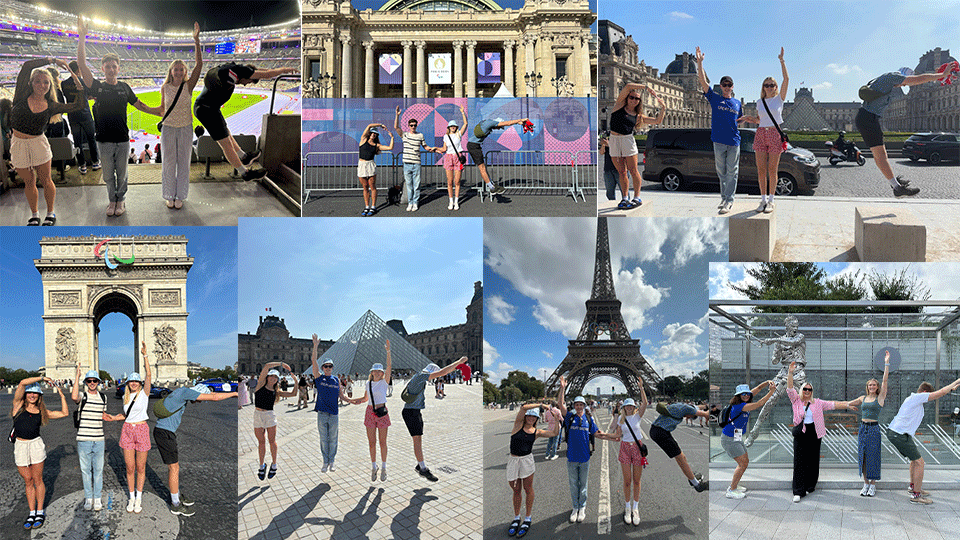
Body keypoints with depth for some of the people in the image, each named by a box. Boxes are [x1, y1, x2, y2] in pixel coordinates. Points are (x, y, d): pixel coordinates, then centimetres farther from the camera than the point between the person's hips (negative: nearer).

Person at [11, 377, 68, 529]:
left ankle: (40, 513, 13)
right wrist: (43, 378, -6)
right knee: (28, 481, 7)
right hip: (20, 447, 0)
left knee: (37, 480, 3)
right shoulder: (19, 405, 1)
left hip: (36, 445, 0)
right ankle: (32, 513, 16)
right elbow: (23, 383, -11)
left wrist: (61, 394, 7)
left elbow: (64, 413, 10)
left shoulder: (42, 412, 6)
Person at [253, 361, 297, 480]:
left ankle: (274, 464, 20)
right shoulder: (261, 384, 2)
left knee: (272, 441, 6)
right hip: (258, 415, -1)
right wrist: (281, 364, -4)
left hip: (270, 416, 1)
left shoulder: (276, 392, 8)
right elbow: (266, 366, -7)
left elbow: (293, 394, 7)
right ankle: (262, 465, 21)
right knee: (261, 442, 8)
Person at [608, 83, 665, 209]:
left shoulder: (638, 116, 10)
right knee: (622, 172, 3)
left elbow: (657, 121, 13)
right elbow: (628, 86, 0)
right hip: (614, 140, 0)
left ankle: (637, 198, 5)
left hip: (628, 140, 0)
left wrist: (663, 108, 4)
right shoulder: (620, 104, 9)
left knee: (633, 171, -3)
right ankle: (625, 198, 11)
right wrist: (646, 88, 0)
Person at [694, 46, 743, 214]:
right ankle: (724, 198, 18)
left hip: (734, 141, 0)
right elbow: (702, 80, -2)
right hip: (718, 140, 0)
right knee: (721, 172, 7)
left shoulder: (737, 103, 12)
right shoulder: (714, 98, 6)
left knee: (731, 172, -2)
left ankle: (729, 201, -2)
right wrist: (699, 62, -9)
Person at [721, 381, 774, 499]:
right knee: (743, 464, -9)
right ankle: (731, 491, -2)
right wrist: (771, 392, -31)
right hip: (729, 439, -10)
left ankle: (734, 484, 30)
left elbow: (758, 388, 6)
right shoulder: (738, 406, -26)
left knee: (745, 461, 17)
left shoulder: (744, 401, 1)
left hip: (737, 438, 10)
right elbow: (759, 404, -32)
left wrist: (768, 383, -12)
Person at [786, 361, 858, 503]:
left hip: (814, 433, 2)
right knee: (799, 462, -6)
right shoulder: (796, 400, 6)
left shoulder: (817, 403, 12)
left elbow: (833, 404, 10)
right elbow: (790, 389, -4)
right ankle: (798, 492, -9)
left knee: (813, 461, 5)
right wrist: (790, 373, -15)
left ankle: (810, 486, 21)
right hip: (800, 434, -2)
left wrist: (847, 405, 3)